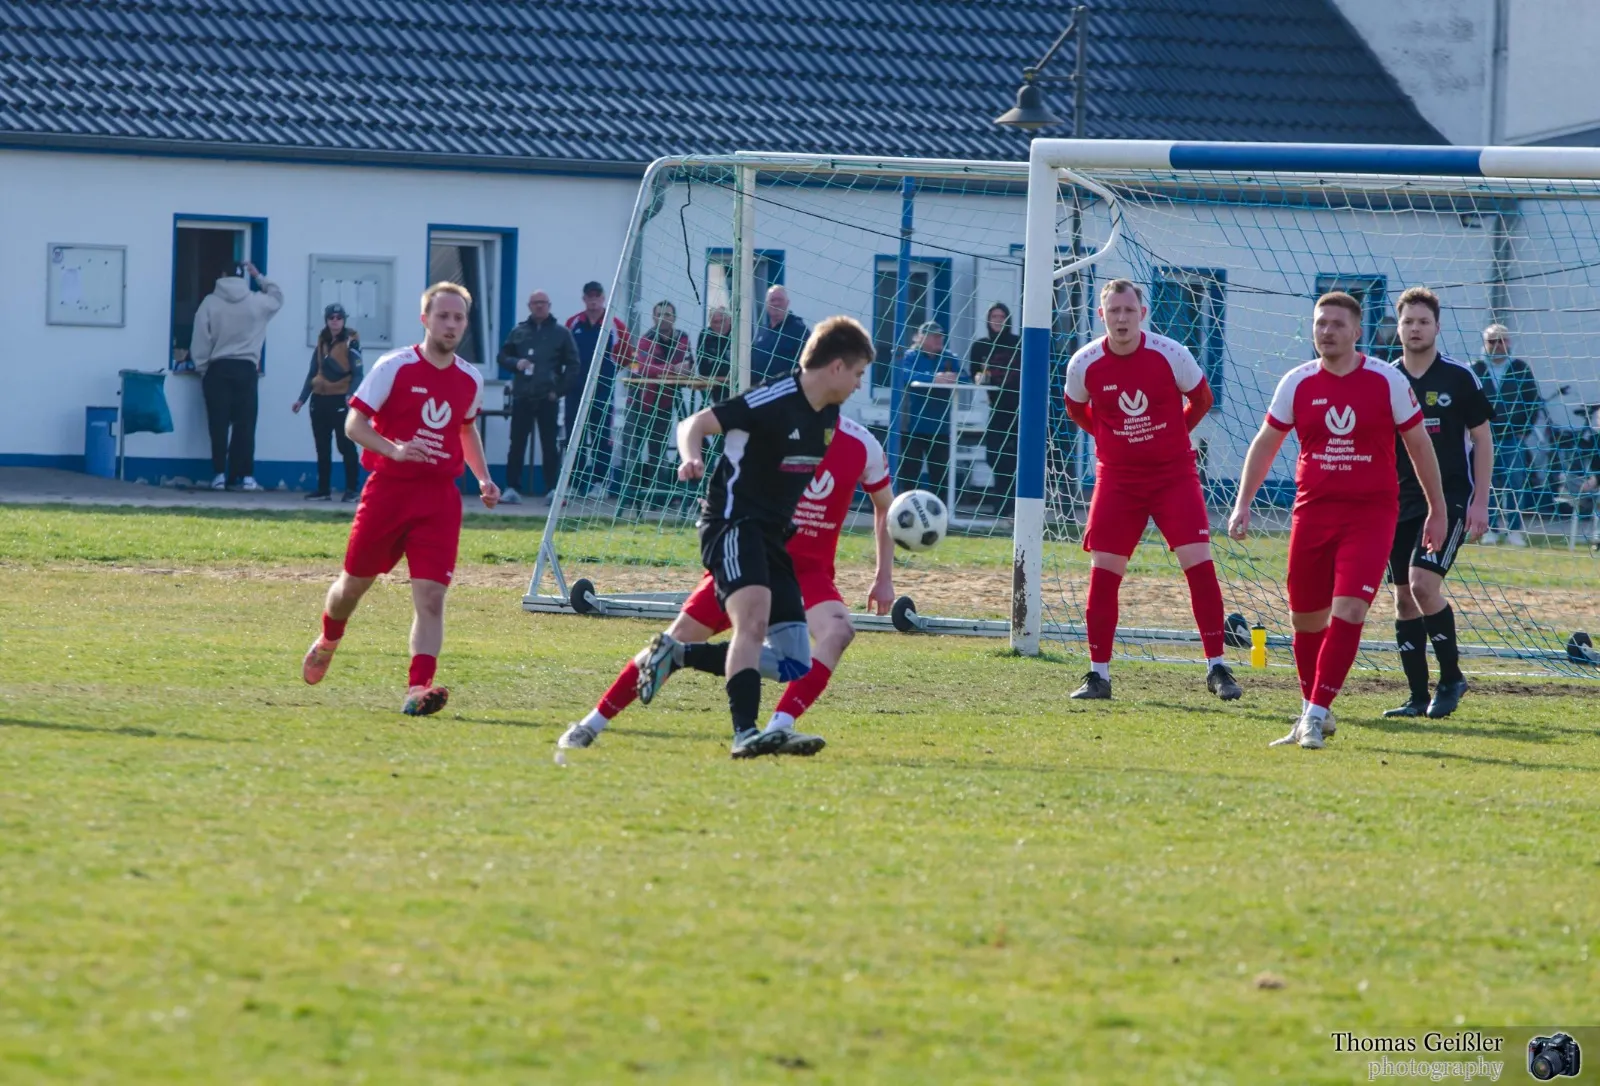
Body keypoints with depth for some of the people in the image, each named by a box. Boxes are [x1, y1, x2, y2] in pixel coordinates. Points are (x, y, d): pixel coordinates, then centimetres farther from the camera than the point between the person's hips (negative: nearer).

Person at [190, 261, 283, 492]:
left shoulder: (210, 302, 0)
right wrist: (259, 277, 29)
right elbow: (278, 298, 25)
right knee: (245, 424, 2)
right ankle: (246, 476, -1)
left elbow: (200, 340, -2)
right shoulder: (257, 302, 2)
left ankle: (220, 475, -5)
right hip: (246, 369, 1)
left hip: (218, 369, -1)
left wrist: (202, 368, 6)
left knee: (219, 424, 0)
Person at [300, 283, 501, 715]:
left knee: (431, 594, -13)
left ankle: (418, 688, -21)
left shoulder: (471, 379, 9)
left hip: (439, 497, 2)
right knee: (354, 582, 12)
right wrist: (395, 450, -26)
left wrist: (483, 477, 15)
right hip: (388, 489, -2)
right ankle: (327, 641, 44)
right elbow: (354, 423, -9)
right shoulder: (394, 367, -7)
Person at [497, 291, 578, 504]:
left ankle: (552, 489, 4)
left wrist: (559, 389, -6)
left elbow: (572, 364, 4)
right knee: (517, 444, 0)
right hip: (522, 397, 2)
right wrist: (515, 363, -6)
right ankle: (512, 488, 2)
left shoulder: (561, 333, 4)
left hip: (548, 398, -2)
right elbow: (502, 356, 17)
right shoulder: (519, 332, 12)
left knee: (549, 445, 1)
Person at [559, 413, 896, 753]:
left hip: (809, 569, 1)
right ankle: (594, 722, 8)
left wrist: (884, 578, 9)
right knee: (680, 637, -4)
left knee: (838, 631, -29)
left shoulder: (861, 445, -5)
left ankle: (779, 729, -36)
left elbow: (885, 507, 11)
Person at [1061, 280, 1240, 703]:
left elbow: (1202, 400, 6)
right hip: (1117, 477, 1)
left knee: (1199, 563, -11)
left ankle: (1217, 667, -3)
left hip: (1173, 473, -1)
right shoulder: (1085, 365, -7)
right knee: (1103, 572, -4)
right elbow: (1077, 410, 15)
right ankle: (1099, 675, 6)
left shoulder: (1171, 355, -11)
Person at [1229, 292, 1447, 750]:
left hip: (1371, 513, -3)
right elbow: (1265, 444, 14)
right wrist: (1242, 503, 5)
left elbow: (1419, 445, 8)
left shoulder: (1387, 381, -2)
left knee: (1348, 611, -16)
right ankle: (1311, 712, 27)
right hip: (1312, 512, 3)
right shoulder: (1297, 383, 3)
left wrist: (1437, 511, 11)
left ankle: (1316, 716, -14)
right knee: (1305, 618, 7)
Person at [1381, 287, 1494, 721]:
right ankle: (1419, 697, 10)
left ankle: (1451, 677, -4)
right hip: (1401, 502, 5)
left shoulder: (1459, 378, -3)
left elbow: (1482, 440, 0)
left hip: (1451, 498, -5)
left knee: (1423, 582, -20)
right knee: (1404, 597, 3)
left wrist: (1480, 502, -6)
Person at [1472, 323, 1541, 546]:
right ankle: (1489, 530, 6)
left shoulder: (1522, 369, 4)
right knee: (1486, 485, 2)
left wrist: (1524, 430, -1)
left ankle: (1514, 530, -1)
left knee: (1515, 484, -5)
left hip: (1514, 437, 0)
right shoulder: (1475, 371, 4)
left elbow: (1534, 402, 5)